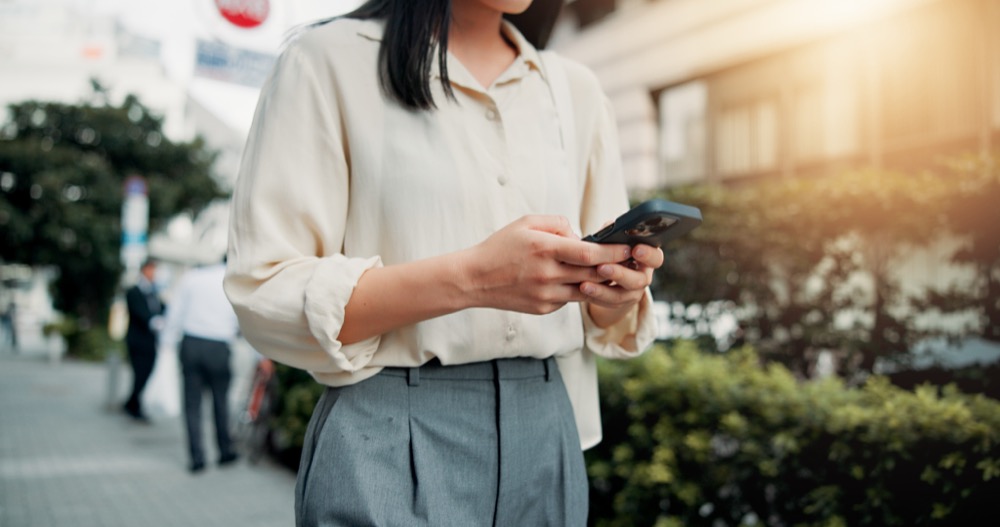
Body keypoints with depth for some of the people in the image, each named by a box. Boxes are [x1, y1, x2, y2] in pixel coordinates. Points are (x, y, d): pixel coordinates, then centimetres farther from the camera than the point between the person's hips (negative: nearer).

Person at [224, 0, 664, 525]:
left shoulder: (576, 88, 11)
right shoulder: (331, 57, -5)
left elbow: (603, 319, 12)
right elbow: (264, 296, -13)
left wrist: (616, 295, -12)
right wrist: (472, 277, -25)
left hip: (545, 434, 5)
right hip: (387, 437, -4)